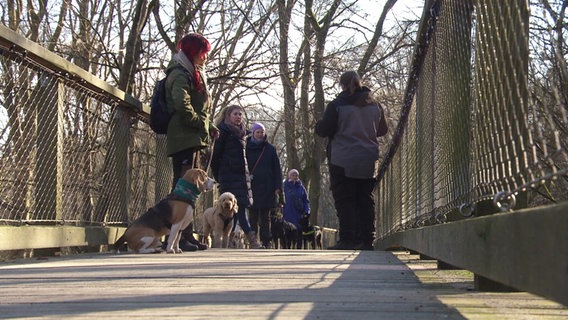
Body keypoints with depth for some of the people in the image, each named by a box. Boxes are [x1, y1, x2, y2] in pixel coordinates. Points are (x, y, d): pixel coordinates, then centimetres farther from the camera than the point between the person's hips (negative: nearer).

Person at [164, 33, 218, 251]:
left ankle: (188, 235, 14)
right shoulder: (180, 74, -8)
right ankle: (178, 236, -14)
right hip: (184, 138, -11)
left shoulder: (193, 74, 24)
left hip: (192, 139, 11)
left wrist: (208, 127, 11)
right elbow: (182, 104, -24)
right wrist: (203, 124, -15)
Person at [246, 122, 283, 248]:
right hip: (252, 187, -1)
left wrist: (278, 186, -2)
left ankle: (266, 242, 5)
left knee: (265, 216, 5)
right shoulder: (247, 148, 5)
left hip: (267, 188, 1)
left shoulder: (270, 149, 8)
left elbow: (277, 169, 7)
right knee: (253, 216, -1)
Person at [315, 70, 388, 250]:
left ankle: (348, 239, -9)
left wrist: (318, 125, 12)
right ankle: (367, 240, 7)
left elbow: (323, 130, -10)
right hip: (368, 161, 5)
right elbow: (383, 130, 20)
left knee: (344, 200, -1)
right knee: (365, 200, 9)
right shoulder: (375, 105, 8)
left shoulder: (336, 105, -9)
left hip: (342, 162, -5)